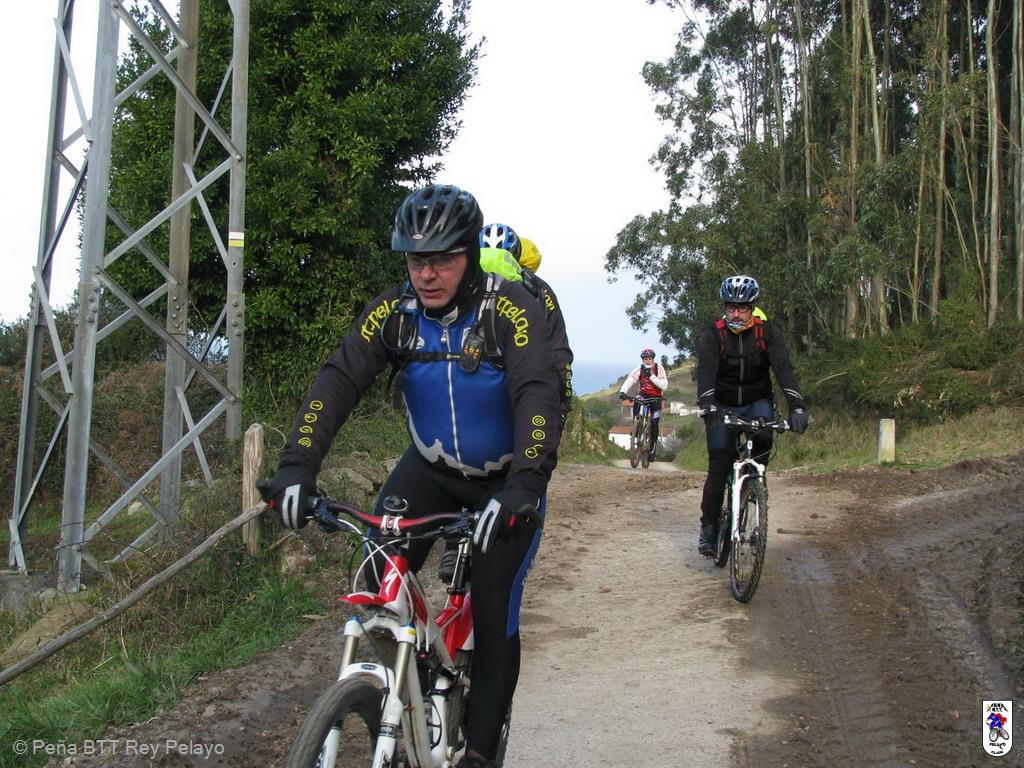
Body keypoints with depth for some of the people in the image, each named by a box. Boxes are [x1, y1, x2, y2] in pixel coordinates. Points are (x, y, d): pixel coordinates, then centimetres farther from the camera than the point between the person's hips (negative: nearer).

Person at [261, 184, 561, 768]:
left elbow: (537, 396, -36)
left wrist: (524, 485, -52)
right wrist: (298, 465, -37)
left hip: (505, 482, -3)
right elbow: (339, 381, -23)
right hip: (432, 468, 3)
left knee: (495, 618, -3)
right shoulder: (395, 311, -14)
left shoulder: (511, 309, -25)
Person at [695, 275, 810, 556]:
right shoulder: (712, 335, -15)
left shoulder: (768, 332, -12)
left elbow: (783, 367, -25)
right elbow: (706, 371, -30)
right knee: (719, 466, -11)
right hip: (722, 406, -1)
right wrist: (708, 406, -48)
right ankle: (708, 527, -2)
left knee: (763, 437, -33)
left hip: (756, 403, 1)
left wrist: (797, 406, -40)